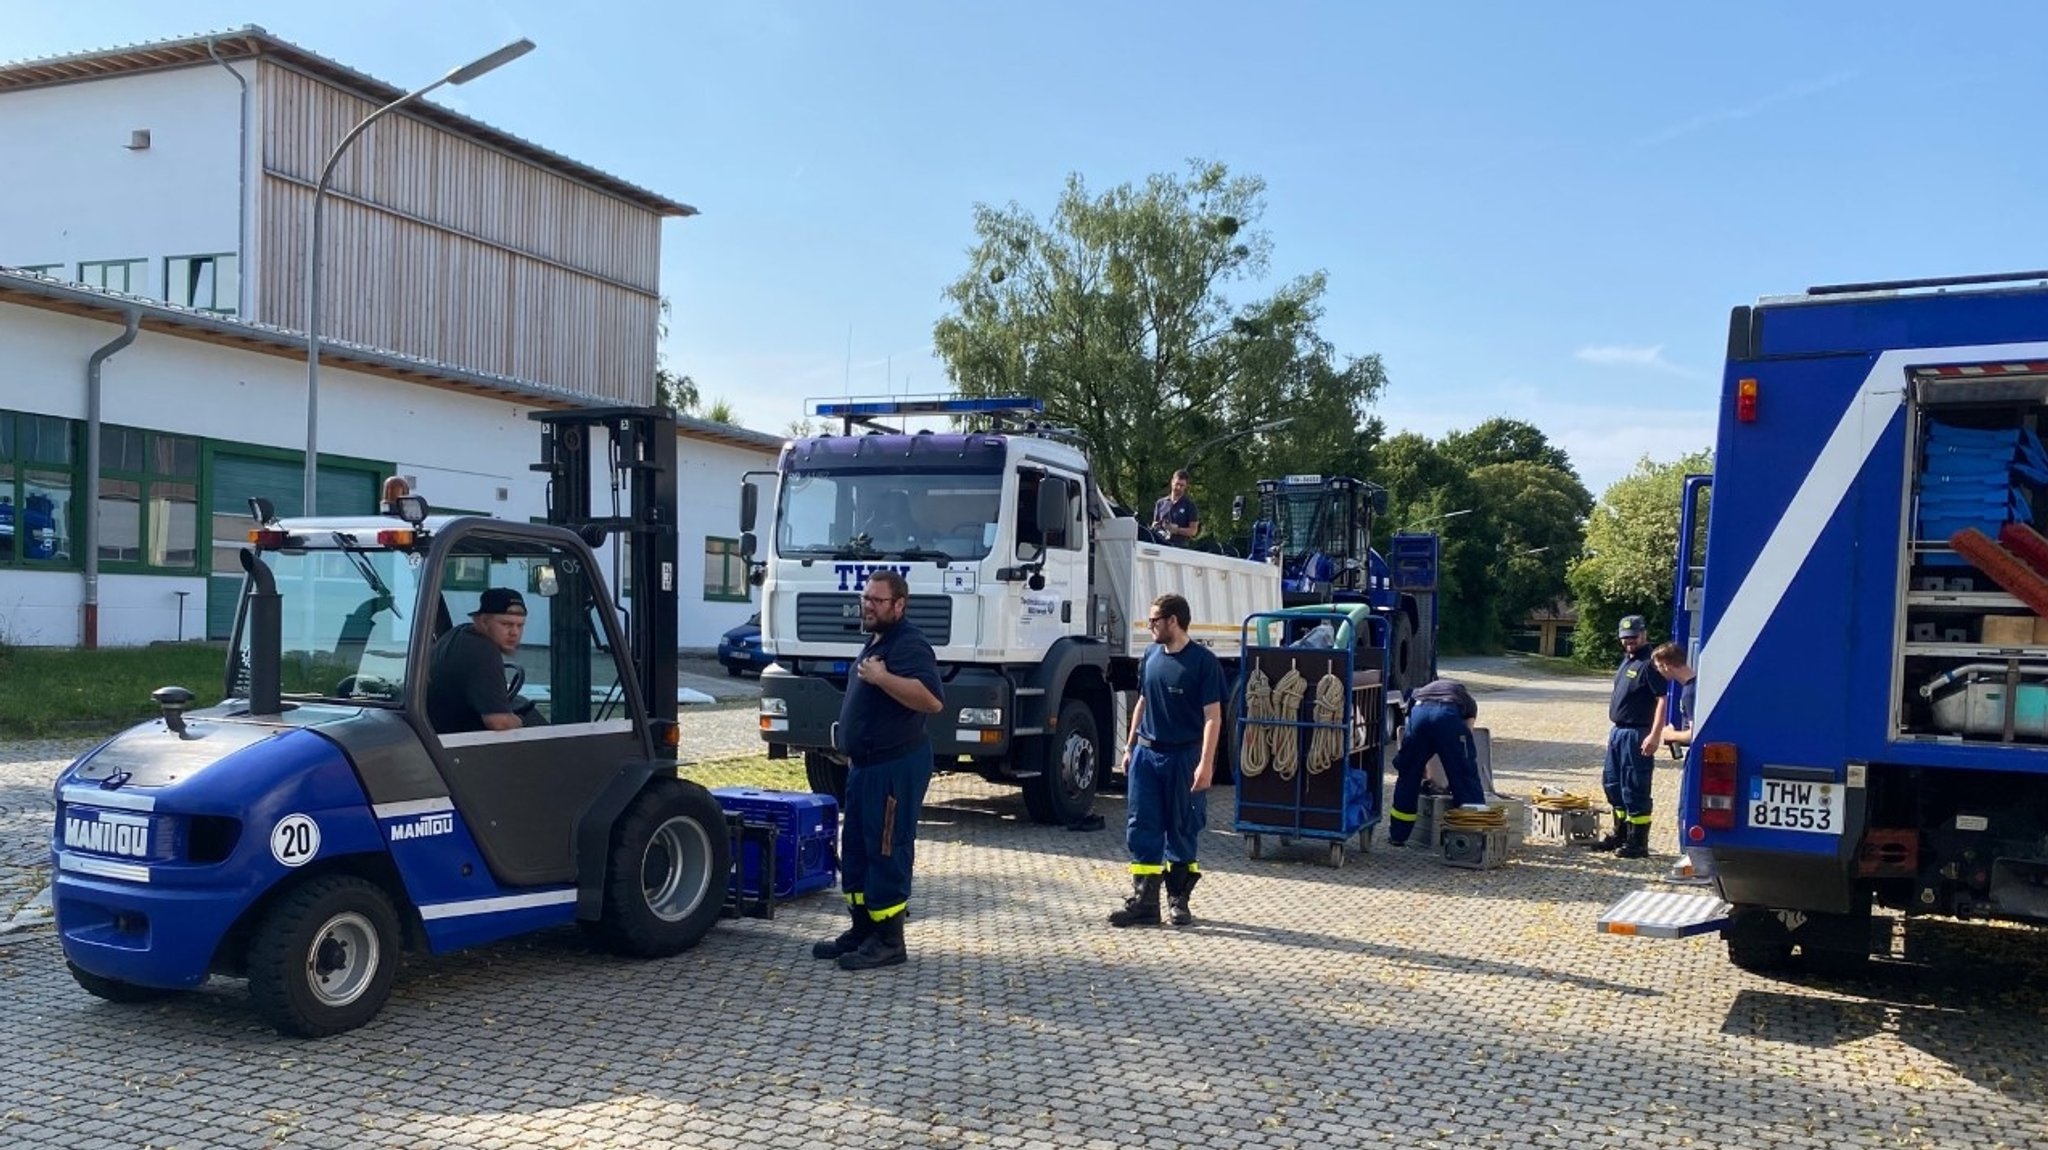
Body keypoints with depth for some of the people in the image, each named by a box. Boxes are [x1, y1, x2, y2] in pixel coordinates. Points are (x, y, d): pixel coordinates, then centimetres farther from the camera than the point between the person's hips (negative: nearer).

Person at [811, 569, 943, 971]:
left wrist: (882, 677, -30)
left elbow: (932, 700, -31)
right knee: (855, 848, 15)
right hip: (866, 764, 11)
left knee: (887, 852, -5)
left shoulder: (910, 644, -16)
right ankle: (862, 929, 24)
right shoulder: (876, 642, 17)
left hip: (895, 767, -11)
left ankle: (888, 940, 2)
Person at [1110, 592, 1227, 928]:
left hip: (1183, 757, -5)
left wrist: (1206, 763, -18)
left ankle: (1179, 900, 18)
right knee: (1141, 828, 2)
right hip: (1146, 753, 5)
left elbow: (1213, 716, -12)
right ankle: (1144, 902, 5)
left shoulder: (1203, 661, -10)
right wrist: (1130, 747, 15)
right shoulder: (1151, 656, 7)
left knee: (1182, 831, 6)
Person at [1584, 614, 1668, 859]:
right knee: (1611, 783, 17)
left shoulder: (1649, 664, -14)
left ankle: (1638, 843, 3)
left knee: (1635, 790, -4)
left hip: (1636, 735, -10)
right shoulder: (1627, 660, 16)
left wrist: (1655, 735, -27)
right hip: (1618, 731, 10)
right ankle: (1620, 834, 30)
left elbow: (1663, 699, -21)